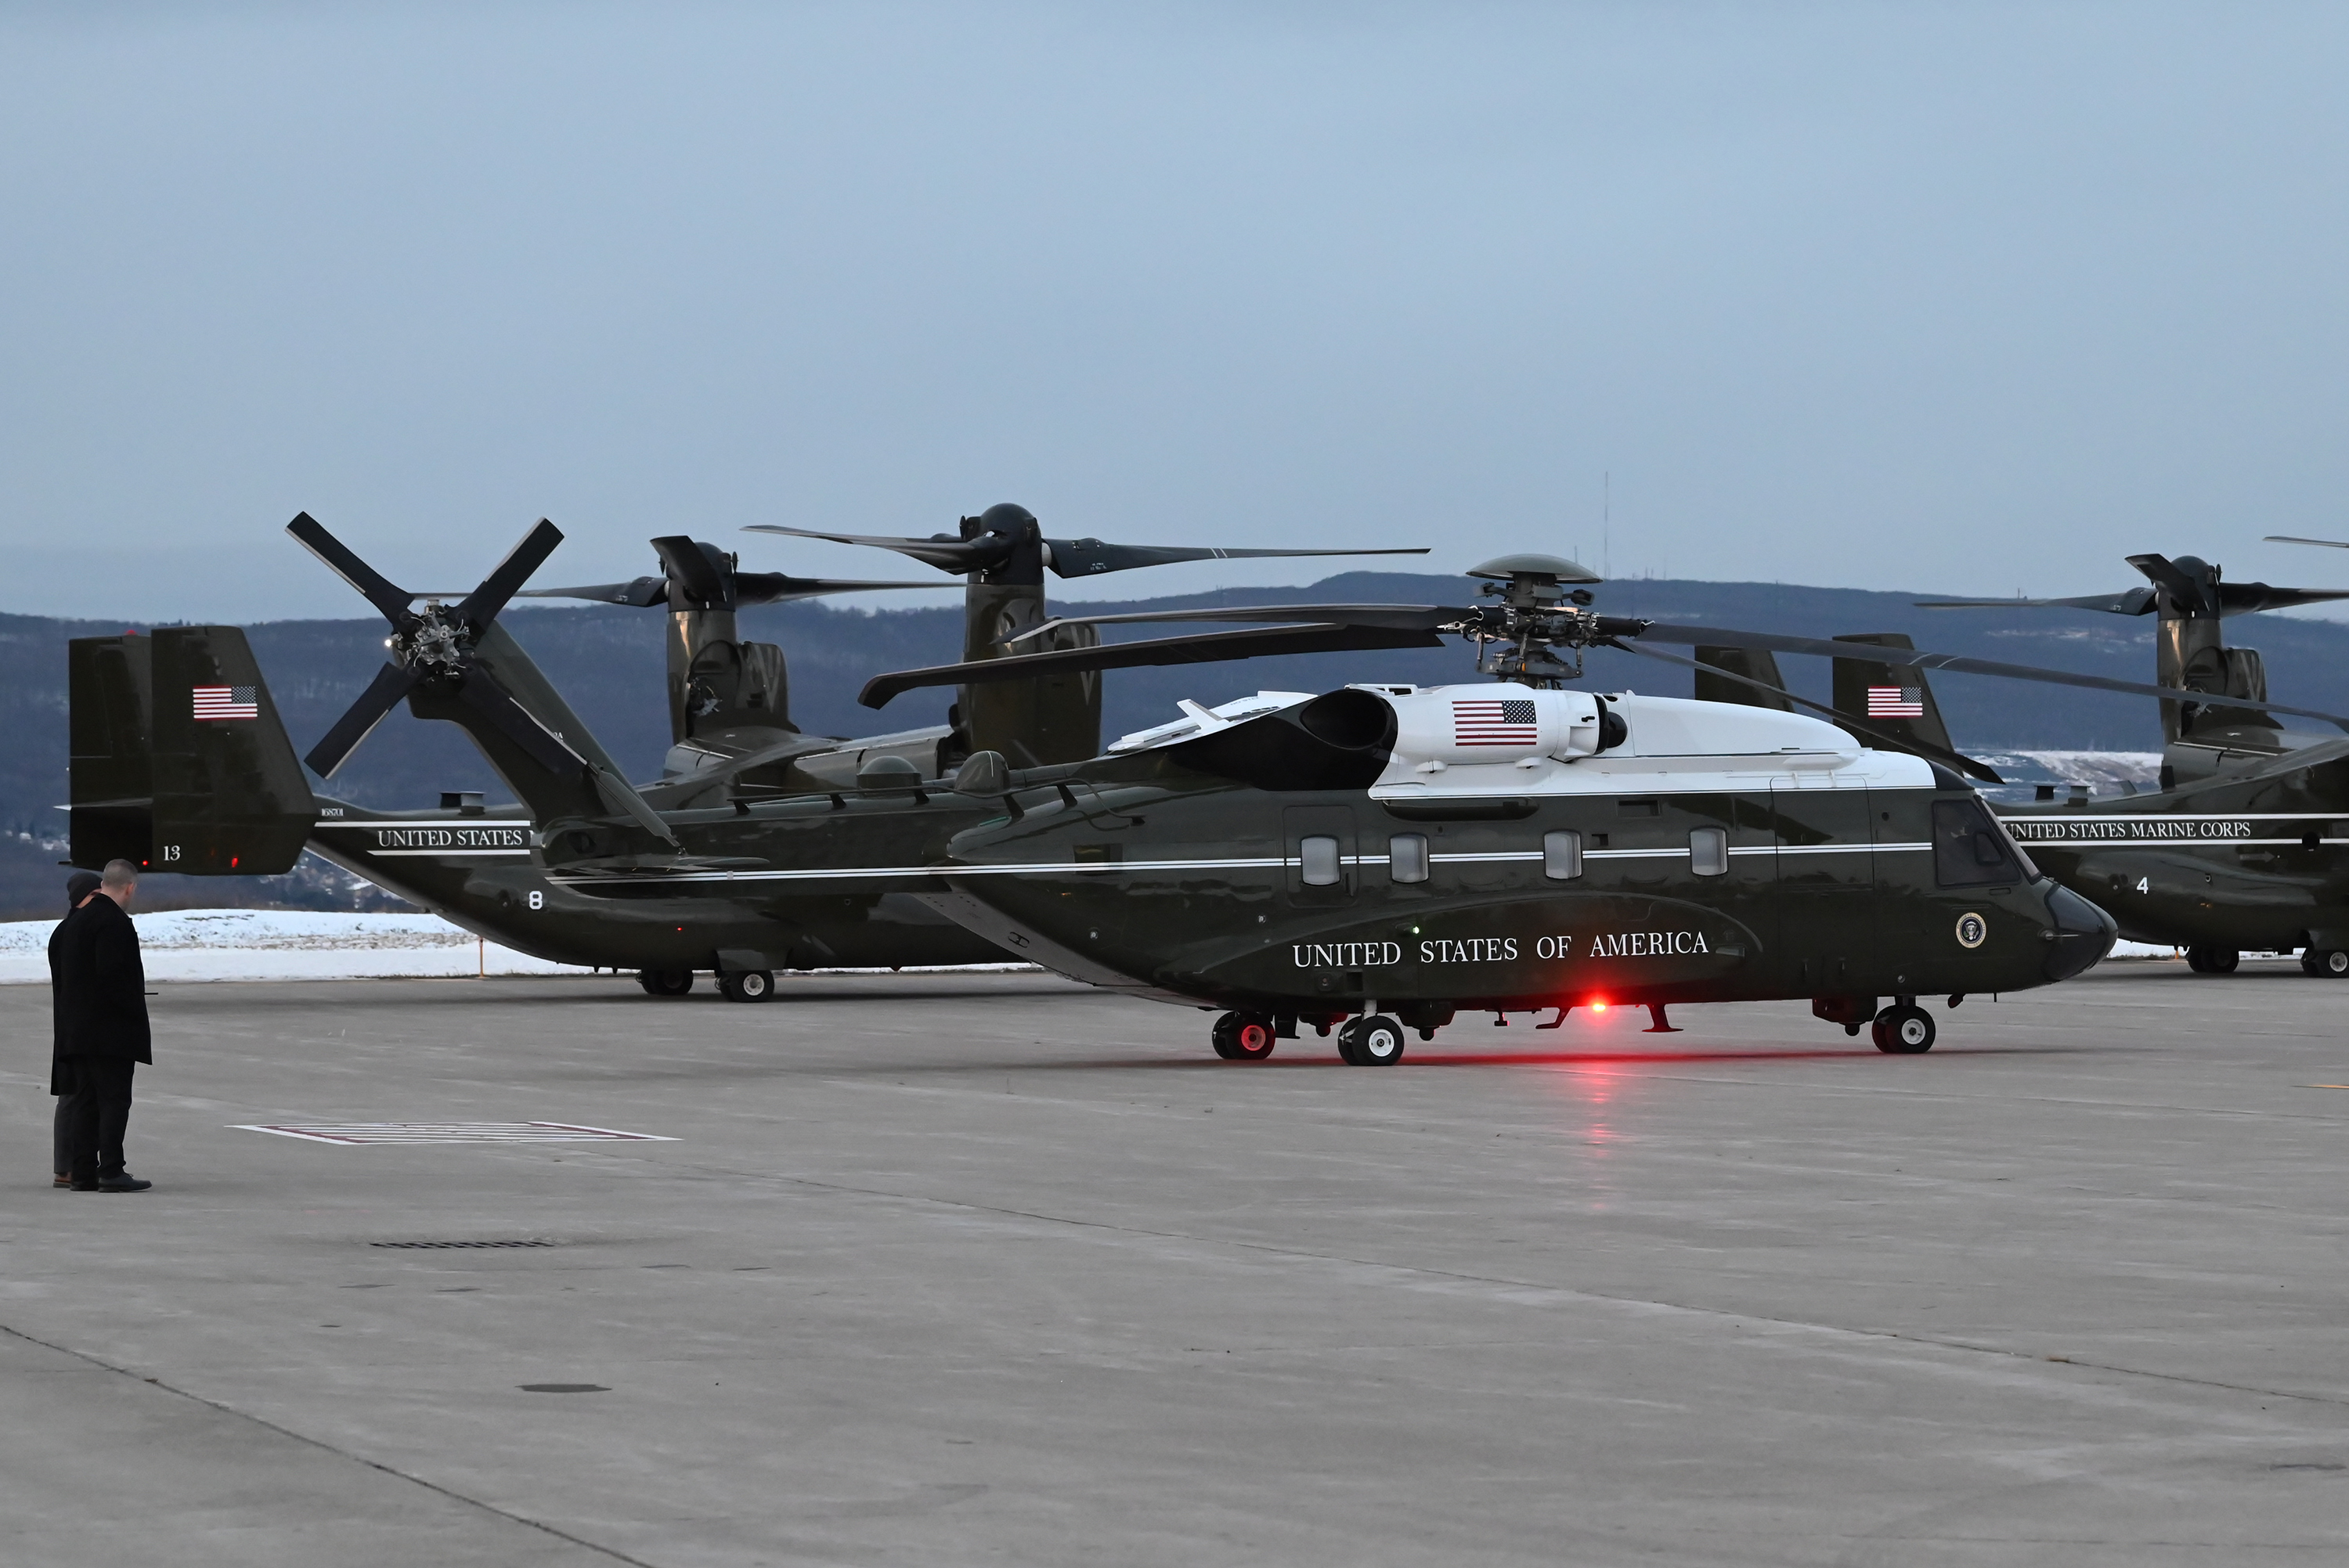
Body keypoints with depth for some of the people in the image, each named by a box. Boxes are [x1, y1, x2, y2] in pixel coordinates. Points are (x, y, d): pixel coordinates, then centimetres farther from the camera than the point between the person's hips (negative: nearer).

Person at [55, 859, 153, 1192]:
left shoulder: (76, 919, 15)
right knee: (114, 1099, -8)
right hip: (111, 1028, -9)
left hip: (79, 1029, 9)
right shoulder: (114, 922, -15)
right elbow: (113, 975, -23)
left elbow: (63, 976, 18)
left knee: (86, 1100, 9)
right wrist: (133, 1013, -13)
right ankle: (111, 1171, -12)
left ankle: (83, 1172, 8)